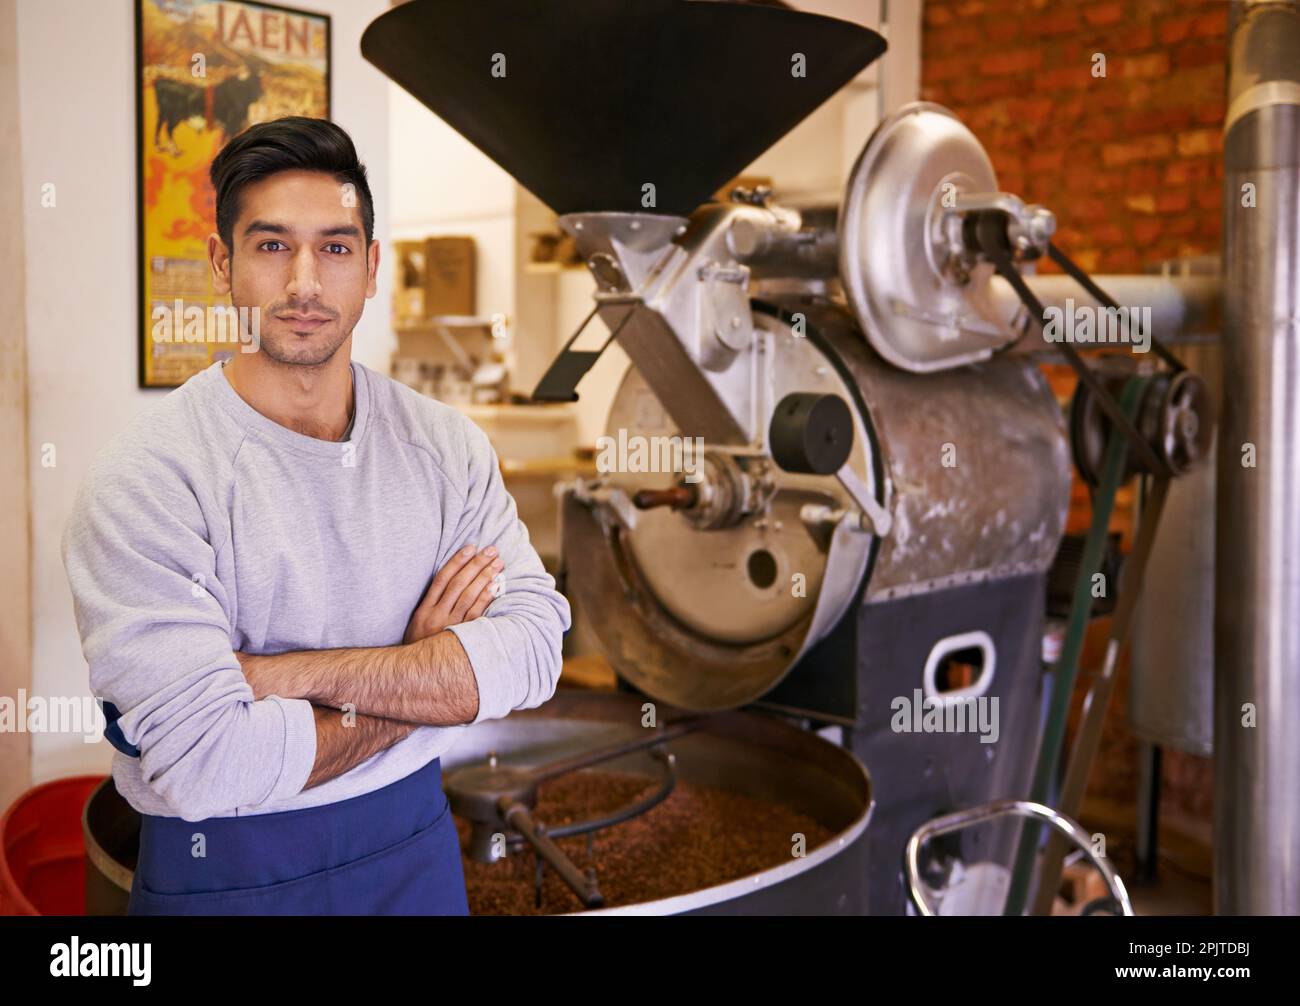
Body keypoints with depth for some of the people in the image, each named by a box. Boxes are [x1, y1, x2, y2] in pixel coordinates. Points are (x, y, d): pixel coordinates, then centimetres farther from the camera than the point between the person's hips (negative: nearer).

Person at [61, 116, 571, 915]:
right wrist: (424, 674, -14)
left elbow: (534, 646, -14)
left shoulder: (446, 443, -4)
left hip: (414, 846, 4)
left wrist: (292, 672, -23)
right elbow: (205, 765, -25)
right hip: (223, 873, -3)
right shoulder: (147, 478, -18)